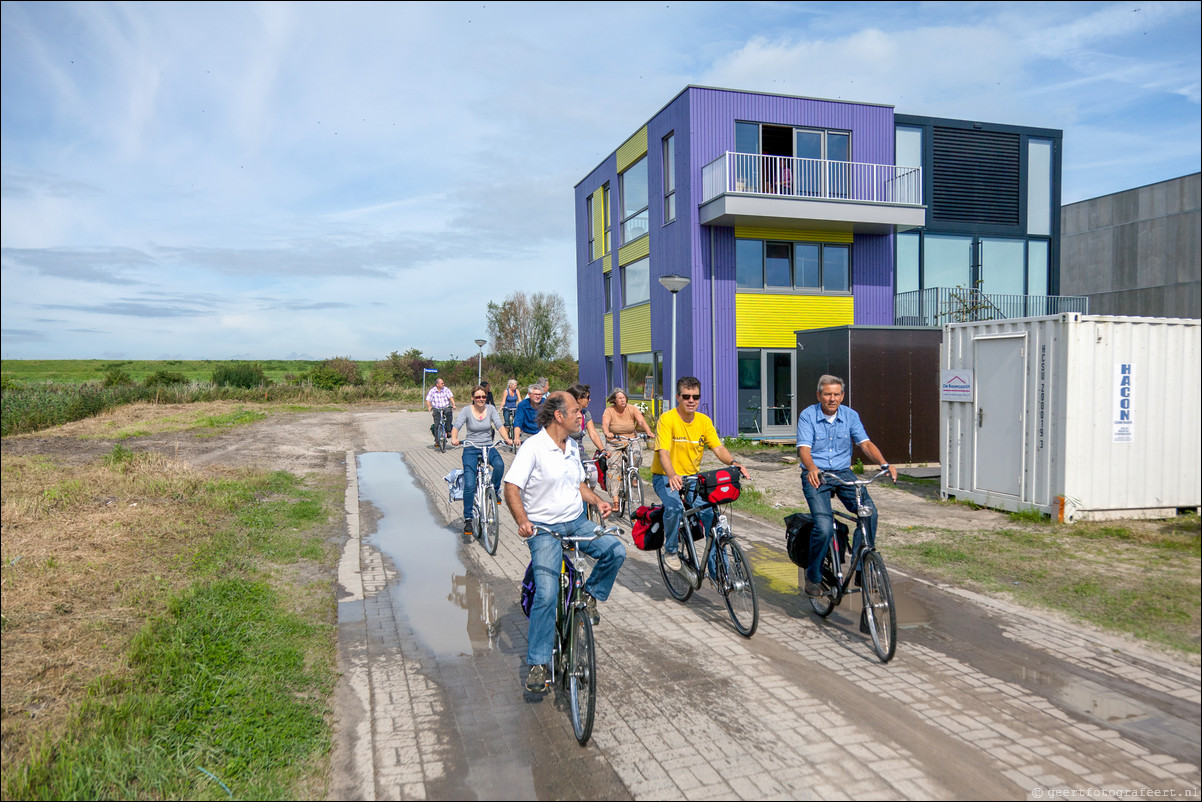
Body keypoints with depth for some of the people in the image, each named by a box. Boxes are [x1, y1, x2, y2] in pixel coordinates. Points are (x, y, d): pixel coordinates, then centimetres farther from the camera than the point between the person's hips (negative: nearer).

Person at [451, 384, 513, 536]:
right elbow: (456, 425, -15)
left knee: (499, 465, -32)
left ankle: (495, 489, -1)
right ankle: (467, 519, 1)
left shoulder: (490, 409, 1)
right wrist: (454, 439, -35)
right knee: (469, 485, -12)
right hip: (471, 448, -2)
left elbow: (499, 425, -5)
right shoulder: (467, 410, -6)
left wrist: (506, 438, -22)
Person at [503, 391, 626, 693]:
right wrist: (523, 521, -32)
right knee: (547, 594, -15)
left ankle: (590, 594, 10)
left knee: (615, 551, -17)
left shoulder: (572, 447, 10)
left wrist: (597, 500, 2)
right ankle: (538, 665, -4)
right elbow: (511, 488, -17)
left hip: (577, 522, 6)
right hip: (545, 529, -6)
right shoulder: (534, 447, -13)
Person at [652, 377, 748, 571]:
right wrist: (672, 476, -43)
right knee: (674, 507, -31)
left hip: (692, 476, 4)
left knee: (709, 511, -18)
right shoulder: (667, 419, -14)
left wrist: (734, 463, -28)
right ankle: (670, 550, -5)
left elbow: (718, 448, -7)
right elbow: (663, 452, -24)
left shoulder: (704, 421, 0)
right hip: (665, 476, -4)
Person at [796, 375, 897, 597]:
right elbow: (804, 448, -17)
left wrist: (884, 464, -23)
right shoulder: (807, 416, -6)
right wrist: (812, 468, -38)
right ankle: (813, 577, 1)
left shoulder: (850, 416, 4)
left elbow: (865, 443, -4)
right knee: (824, 527, -22)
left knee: (869, 511, -23)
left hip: (843, 473, 4)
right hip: (816, 476, -3)